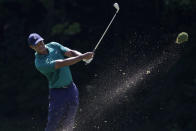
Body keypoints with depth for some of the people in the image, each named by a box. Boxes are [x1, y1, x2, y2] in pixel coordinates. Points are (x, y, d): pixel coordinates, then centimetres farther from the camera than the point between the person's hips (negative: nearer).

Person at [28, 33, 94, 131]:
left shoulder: (53, 46, 2)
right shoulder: (40, 63, -20)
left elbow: (70, 53, -6)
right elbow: (62, 64, -28)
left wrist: (84, 56, -28)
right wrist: (82, 56, -33)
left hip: (71, 89, 6)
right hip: (57, 93, -6)